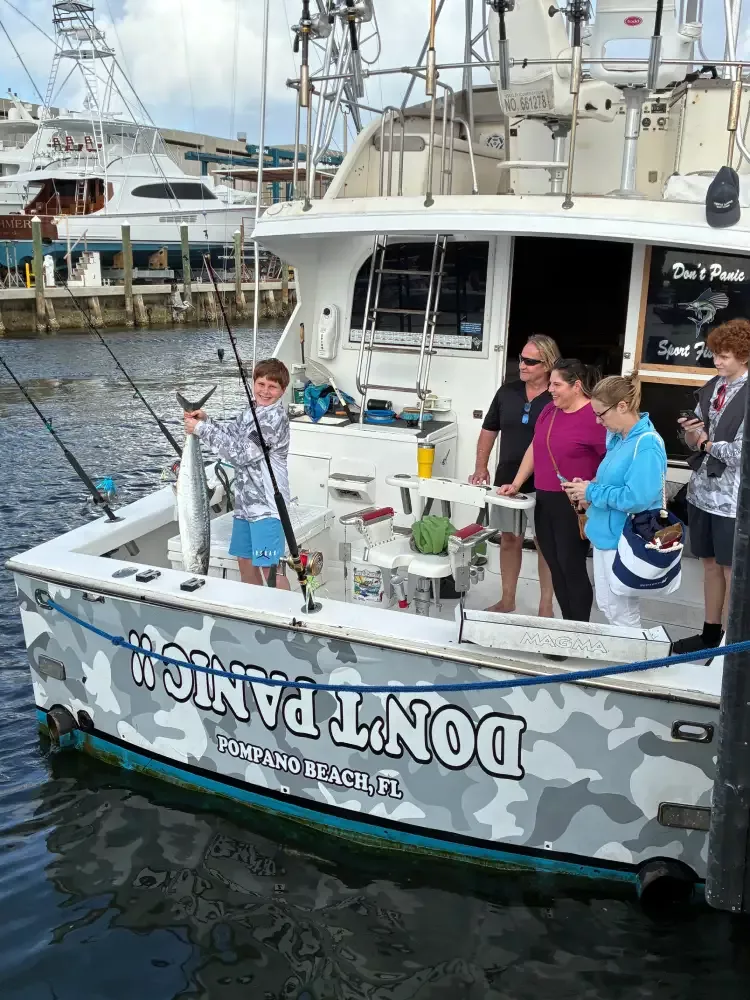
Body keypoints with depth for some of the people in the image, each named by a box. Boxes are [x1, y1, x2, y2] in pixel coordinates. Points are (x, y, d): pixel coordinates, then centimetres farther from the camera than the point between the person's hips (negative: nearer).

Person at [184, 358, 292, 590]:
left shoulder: (276, 417, -16)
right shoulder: (250, 412, 12)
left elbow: (241, 453, -20)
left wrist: (202, 429, -15)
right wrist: (205, 421, -2)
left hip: (266, 504, -9)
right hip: (245, 502, 9)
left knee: (270, 568, -8)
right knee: (245, 562, 17)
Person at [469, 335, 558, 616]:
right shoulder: (507, 392, 3)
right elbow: (489, 430, 12)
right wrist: (481, 467, 3)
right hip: (507, 482, 5)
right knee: (509, 541, 14)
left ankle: (545, 607, 18)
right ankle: (507, 600, 28)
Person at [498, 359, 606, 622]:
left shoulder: (595, 416, -15)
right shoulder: (549, 410, 10)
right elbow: (534, 449, 18)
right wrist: (516, 484, 14)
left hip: (575, 505, -8)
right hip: (545, 501, 8)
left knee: (572, 568, -1)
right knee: (555, 567, 13)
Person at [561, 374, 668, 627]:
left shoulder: (647, 445, -21)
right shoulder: (617, 438, 7)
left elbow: (635, 498, -29)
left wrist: (592, 492, -18)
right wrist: (589, 494, 0)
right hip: (605, 534, 9)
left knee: (622, 613, 5)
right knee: (605, 606, 19)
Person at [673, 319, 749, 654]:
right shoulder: (711, 387, 7)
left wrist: (708, 442, -5)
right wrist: (692, 432, -9)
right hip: (702, 492, 6)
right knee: (710, 564, 16)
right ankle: (710, 632, 30)